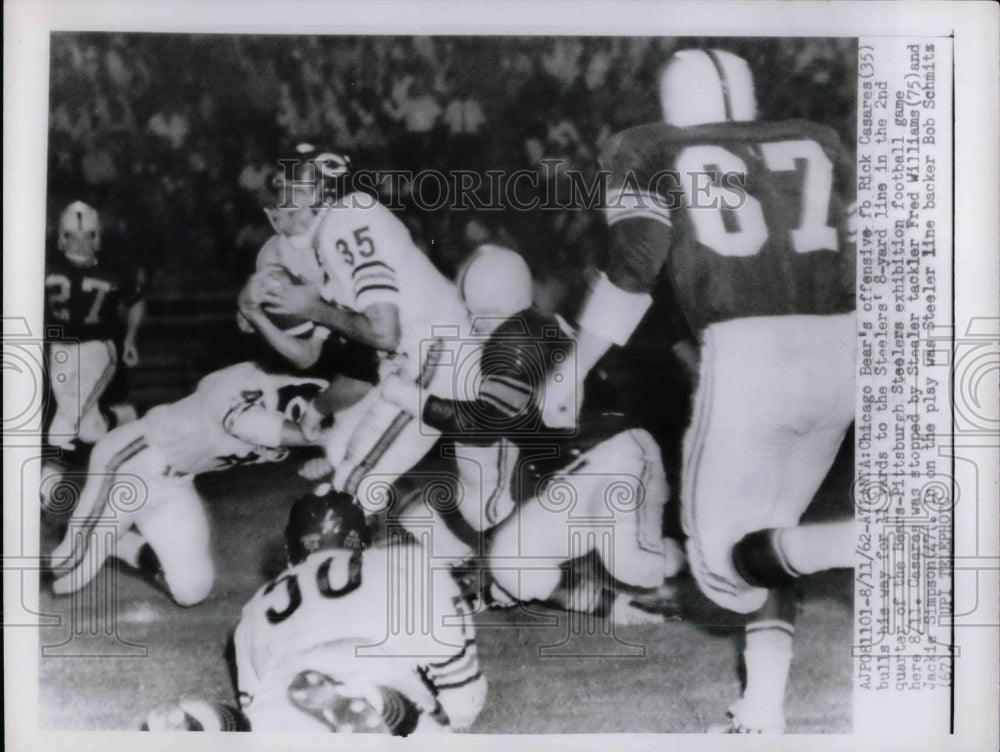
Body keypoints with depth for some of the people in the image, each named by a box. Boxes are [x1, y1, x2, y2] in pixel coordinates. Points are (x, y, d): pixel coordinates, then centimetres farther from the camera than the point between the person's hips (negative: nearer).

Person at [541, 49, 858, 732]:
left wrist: (572, 373, 5)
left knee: (724, 558, 6)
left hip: (748, 356, -5)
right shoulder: (818, 143, 21)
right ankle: (763, 713, 14)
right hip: (837, 352, 5)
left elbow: (632, 270, -1)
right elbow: (861, 260, 17)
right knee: (763, 534, 20)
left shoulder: (648, 152, 11)